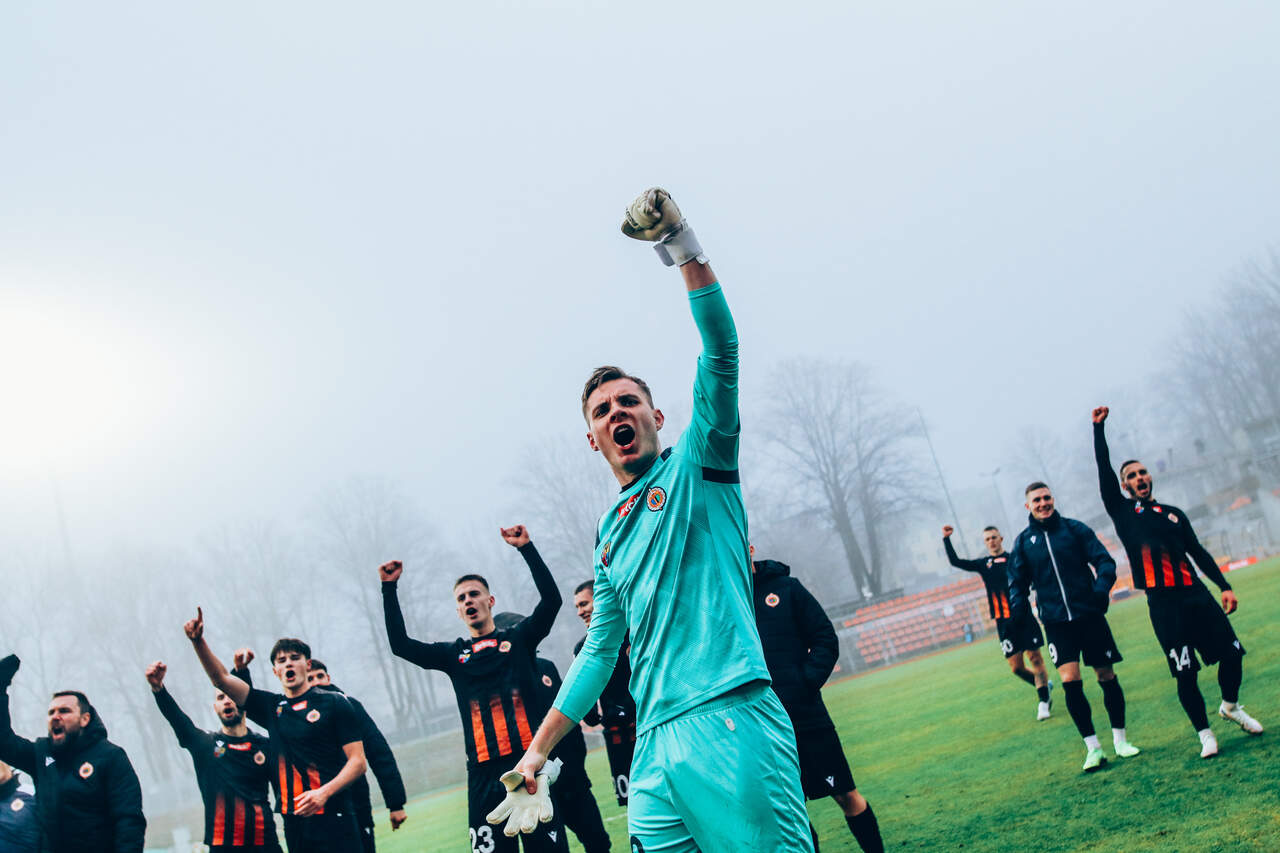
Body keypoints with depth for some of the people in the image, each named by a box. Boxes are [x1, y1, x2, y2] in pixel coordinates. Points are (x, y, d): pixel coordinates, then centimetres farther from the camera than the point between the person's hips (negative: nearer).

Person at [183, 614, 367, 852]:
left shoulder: (334, 703, 1)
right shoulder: (272, 707, 13)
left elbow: (357, 762, -4)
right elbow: (222, 679, 9)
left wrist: (324, 793, -18)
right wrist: (198, 641, -4)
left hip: (332, 818, -4)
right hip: (294, 821, 4)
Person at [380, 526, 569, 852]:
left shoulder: (518, 639, 9)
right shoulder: (454, 655, 14)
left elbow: (551, 598, -3)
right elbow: (400, 645, 6)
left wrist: (526, 548, -7)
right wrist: (389, 589, 3)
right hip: (484, 776, 2)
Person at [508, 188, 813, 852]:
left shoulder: (696, 467, 9)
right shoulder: (611, 532, 24)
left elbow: (720, 354, -5)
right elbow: (601, 649, 28)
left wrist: (685, 250, -14)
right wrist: (540, 748, 26)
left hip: (728, 720, -6)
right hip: (654, 748, 6)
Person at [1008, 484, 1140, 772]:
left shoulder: (1075, 528, 2)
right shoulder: (1024, 541, 6)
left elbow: (1104, 560, -3)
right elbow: (1018, 581, 10)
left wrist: (1102, 586, -22)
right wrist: (1017, 603, -11)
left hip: (1090, 615, 0)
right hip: (1056, 622, 0)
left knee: (1107, 677, 6)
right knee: (1070, 682, -10)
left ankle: (1120, 739, 24)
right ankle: (1093, 747, 1)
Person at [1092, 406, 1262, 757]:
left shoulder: (1174, 514, 16)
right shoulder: (1123, 513, 6)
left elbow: (1198, 552, 17)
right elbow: (1104, 472, -2)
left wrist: (1225, 586, 8)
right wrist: (1099, 428, -6)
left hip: (1197, 594, 4)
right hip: (1163, 603, -4)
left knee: (1232, 652, 2)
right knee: (1185, 672, -4)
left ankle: (1231, 706, 30)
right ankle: (1205, 734, 12)